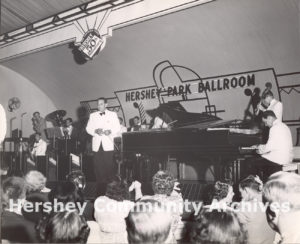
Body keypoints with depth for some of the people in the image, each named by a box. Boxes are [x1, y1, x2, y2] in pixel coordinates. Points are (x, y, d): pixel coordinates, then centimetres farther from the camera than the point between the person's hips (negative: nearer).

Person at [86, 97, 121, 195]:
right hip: (97, 145, 2)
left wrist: (110, 131, -15)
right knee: (98, 167, -1)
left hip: (108, 144, -2)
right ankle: (100, 189, 8)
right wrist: (95, 131, -11)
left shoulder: (113, 114, 10)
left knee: (109, 166, -6)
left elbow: (117, 128, 4)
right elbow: (88, 128, 9)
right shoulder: (93, 115, 15)